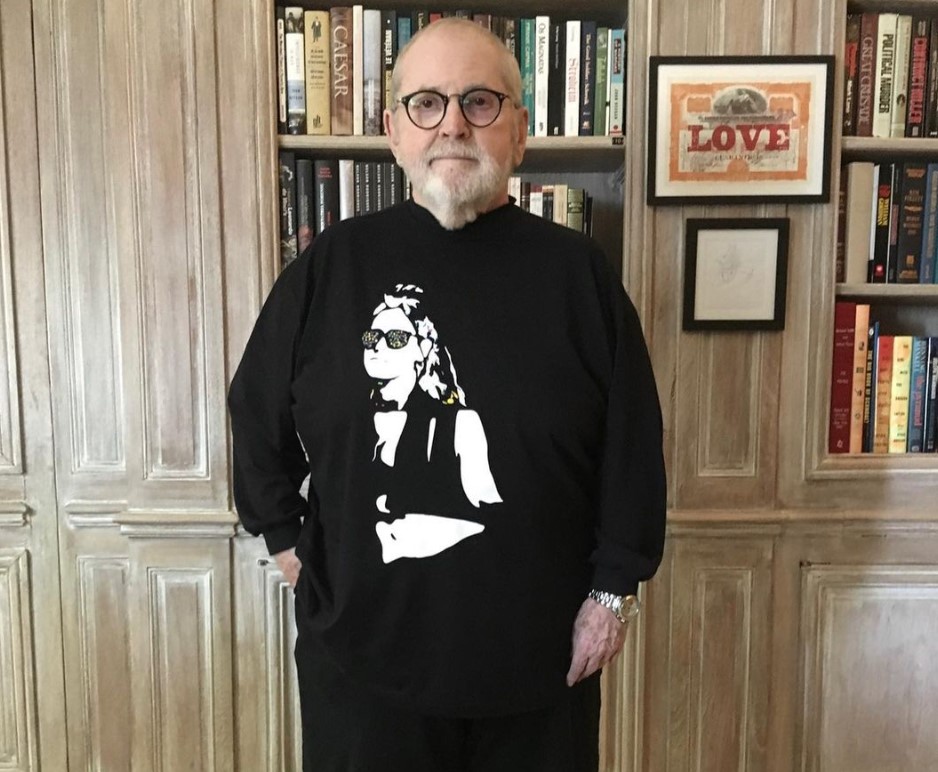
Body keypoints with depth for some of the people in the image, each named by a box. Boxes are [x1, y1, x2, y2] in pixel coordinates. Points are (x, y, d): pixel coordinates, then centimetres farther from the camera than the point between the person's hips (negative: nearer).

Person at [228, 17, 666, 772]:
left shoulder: (576, 270, -4)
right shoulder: (333, 265, -3)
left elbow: (632, 445, -2)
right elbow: (258, 416, 7)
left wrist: (613, 588, -2)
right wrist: (288, 540, 6)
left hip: (537, 658, 1)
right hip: (362, 653, 0)